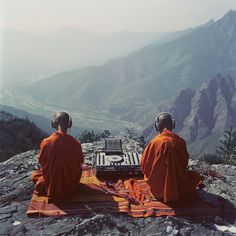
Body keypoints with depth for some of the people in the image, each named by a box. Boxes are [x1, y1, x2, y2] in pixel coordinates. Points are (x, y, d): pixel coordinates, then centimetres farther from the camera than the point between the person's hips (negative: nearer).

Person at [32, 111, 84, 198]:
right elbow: (80, 161, -2)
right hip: (71, 187, 1)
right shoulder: (75, 143, -20)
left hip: (52, 187, 0)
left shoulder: (46, 142, -21)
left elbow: (41, 161, -4)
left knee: (34, 175, 29)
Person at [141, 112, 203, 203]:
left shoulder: (154, 142, -18)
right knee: (196, 176, 27)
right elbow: (184, 163, -1)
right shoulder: (180, 141, -14)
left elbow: (144, 165, -8)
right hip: (179, 189, -1)